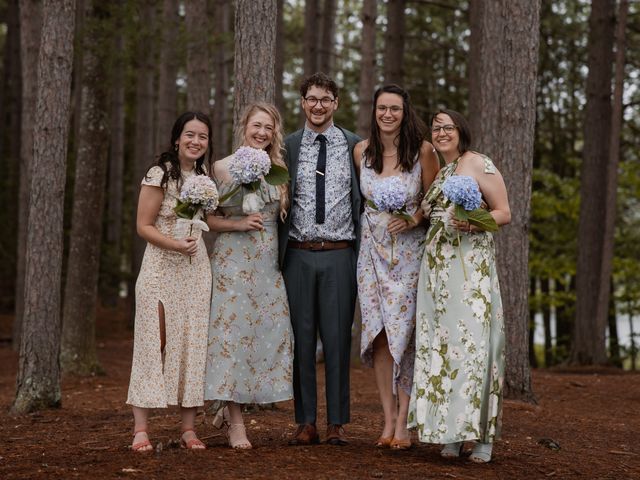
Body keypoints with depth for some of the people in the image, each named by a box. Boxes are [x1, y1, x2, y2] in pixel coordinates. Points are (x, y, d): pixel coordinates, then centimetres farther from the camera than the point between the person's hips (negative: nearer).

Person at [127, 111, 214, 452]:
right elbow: (144, 226, -8)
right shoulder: (159, 175, -6)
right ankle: (140, 430, -3)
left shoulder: (204, 177, 12)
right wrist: (175, 244, -20)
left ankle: (188, 429, 8)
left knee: (192, 345, 4)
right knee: (153, 344, -5)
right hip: (161, 268, -5)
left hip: (197, 269, 6)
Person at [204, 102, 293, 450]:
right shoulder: (222, 168, 0)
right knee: (233, 331, -6)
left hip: (269, 263, 4)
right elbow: (205, 217, -2)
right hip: (232, 261, -4)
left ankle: (233, 404, 18)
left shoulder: (278, 170, 11)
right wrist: (238, 224, -14)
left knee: (272, 331, -1)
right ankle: (236, 423, -1)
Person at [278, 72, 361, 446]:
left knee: (338, 339, 2)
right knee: (302, 339, 4)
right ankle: (306, 423, 11)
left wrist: (364, 250, 1)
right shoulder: (288, 146, 7)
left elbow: (365, 199, 8)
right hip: (299, 256, 1)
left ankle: (337, 423, 10)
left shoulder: (355, 146, 5)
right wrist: (278, 254, 2)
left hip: (340, 256, -1)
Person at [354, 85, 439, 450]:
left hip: (410, 252, -3)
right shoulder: (362, 151, 3)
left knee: (405, 334, -5)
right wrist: (374, 220, 5)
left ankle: (403, 424, 2)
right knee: (379, 335, 0)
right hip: (373, 251, 3)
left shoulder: (422, 150, -6)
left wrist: (414, 218, -14)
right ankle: (388, 420, 8)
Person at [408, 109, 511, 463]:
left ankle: (480, 435, -5)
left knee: (472, 341, -11)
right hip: (436, 267, 6)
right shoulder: (438, 174, 20)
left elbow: (504, 213, -4)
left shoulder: (477, 163, 0)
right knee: (440, 345, 1)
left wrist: (473, 222, -20)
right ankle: (450, 433, 5)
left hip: (471, 265, -6)